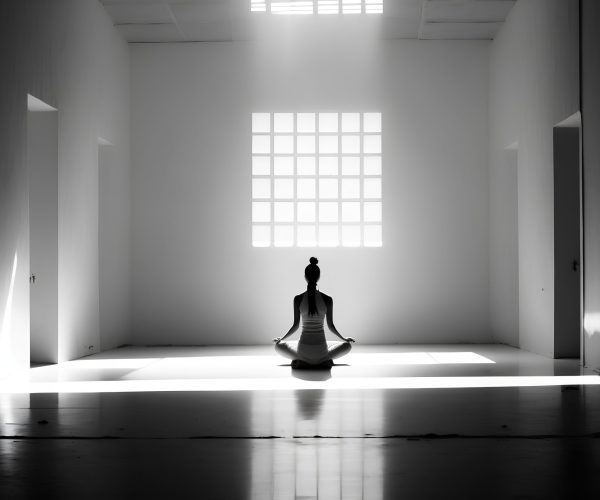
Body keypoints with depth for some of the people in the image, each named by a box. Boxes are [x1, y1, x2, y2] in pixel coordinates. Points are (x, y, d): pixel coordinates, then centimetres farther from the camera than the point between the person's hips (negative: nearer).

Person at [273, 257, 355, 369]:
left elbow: (296, 325, 0)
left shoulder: (298, 299, -6)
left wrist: (282, 338, 19)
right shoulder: (327, 300, -6)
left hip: (303, 350, 0)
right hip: (321, 351, 0)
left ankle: (301, 361, 1)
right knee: (347, 345, 27)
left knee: (278, 345, 28)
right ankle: (325, 360, 1)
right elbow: (331, 326, 2)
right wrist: (344, 338, 21)